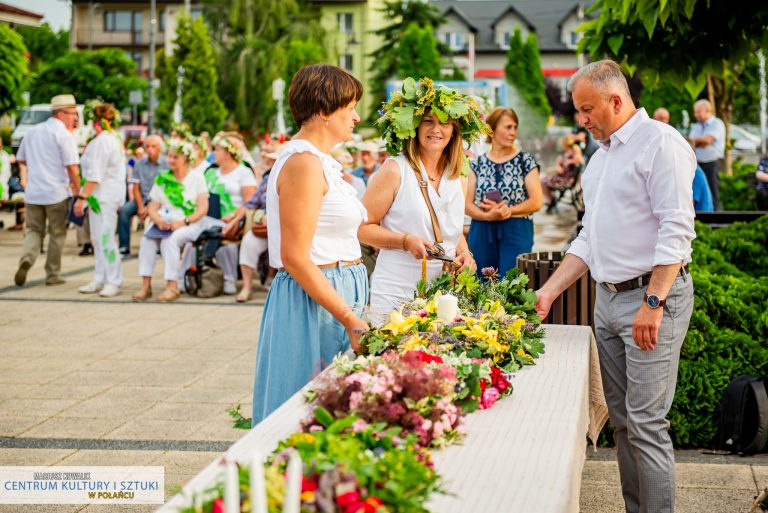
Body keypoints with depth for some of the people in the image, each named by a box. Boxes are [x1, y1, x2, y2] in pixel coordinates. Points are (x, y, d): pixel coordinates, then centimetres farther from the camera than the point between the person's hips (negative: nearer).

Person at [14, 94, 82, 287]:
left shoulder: (32, 131, 12)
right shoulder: (64, 135, -10)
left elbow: (21, 160, 22)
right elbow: (72, 167, -16)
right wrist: (77, 190, -5)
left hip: (33, 192, 5)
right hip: (57, 193, -5)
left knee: (34, 230, 13)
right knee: (57, 234, 9)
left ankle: (26, 259, -14)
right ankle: (52, 275, 13)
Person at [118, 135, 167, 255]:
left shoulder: (166, 164, -5)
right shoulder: (139, 164, 7)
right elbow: (136, 188, 6)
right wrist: (141, 207, -10)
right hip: (143, 198, 4)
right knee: (124, 210, -23)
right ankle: (124, 247, -17)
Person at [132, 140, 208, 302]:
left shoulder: (197, 178, 6)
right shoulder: (162, 179, 15)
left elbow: (203, 208, -3)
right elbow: (152, 208, 10)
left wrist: (184, 222, -18)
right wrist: (159, 221, -12)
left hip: (189, 225, -3)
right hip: (163, 223, 3)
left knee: (170, 240, -34)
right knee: (147, 239, -27)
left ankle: (172, 286, -34)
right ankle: (145, 285, -29)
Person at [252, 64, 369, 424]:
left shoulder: (320, 163, 15)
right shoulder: (304, 163, -15)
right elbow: (295, 257, -20)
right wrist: (350, 320, -23)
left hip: (335, 296, 10)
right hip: (312, 300, -10)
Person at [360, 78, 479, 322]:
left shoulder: (457, 178, 10)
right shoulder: (394, 170, -8)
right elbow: (363, 227, -7)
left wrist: (464, 253, 3)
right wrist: (406, 241, -20)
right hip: (396, 294, -5)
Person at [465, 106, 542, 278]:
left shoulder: (526, 161, 5)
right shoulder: (478, 163, 10)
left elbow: (536, 201, -2)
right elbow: (467, 203, 4)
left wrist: (507, 211, -14)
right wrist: (487, 215, -15)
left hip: (516, 233, -2)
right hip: (481, 234, 2)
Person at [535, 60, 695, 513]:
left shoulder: (660, 142, -10)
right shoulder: (601, 156, 18)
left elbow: (676, 230, -18)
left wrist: (653, 303, -23)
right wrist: (549, 292, 15)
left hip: (653, 294, -9)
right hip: (608, 299, 9)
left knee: (646, 423, -9)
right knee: (621, 420, 11)